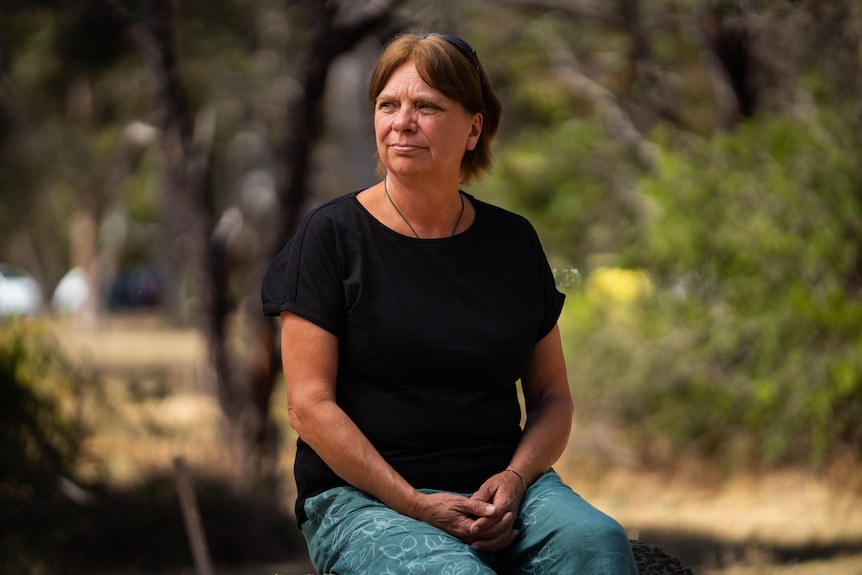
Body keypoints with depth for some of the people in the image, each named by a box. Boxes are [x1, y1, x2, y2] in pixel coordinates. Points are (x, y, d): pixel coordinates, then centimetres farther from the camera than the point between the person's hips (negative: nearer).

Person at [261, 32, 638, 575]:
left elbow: (553, 398, 14)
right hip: (361, 498, -3)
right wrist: (413, 504, -15)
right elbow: (310, 404, -6)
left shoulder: (513, 242, 12)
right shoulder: (333, 235, 0)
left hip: (500, 486, 4)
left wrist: (514, 479, -8)